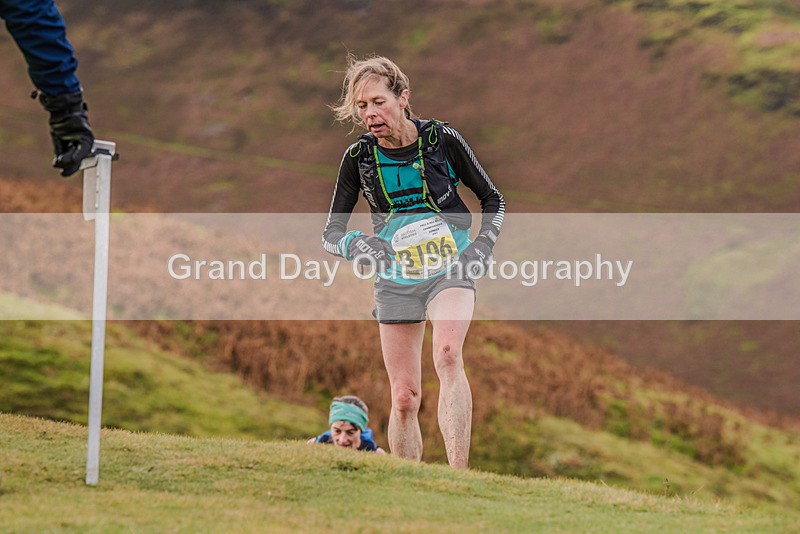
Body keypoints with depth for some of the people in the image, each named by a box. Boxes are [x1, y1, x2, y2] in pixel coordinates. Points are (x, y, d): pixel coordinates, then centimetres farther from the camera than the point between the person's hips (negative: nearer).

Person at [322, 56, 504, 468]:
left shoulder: (442, 140, -8)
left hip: (450, 269, -3)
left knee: (447, 355, -30)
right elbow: (330, 232, 0)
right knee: (404, 398, 1)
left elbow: (493, 200, 6)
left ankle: (459, 474, -37)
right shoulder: (358, 157, -4)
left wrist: (482, 245, -10)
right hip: (395, 279, 3)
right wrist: (354, 244, -22)